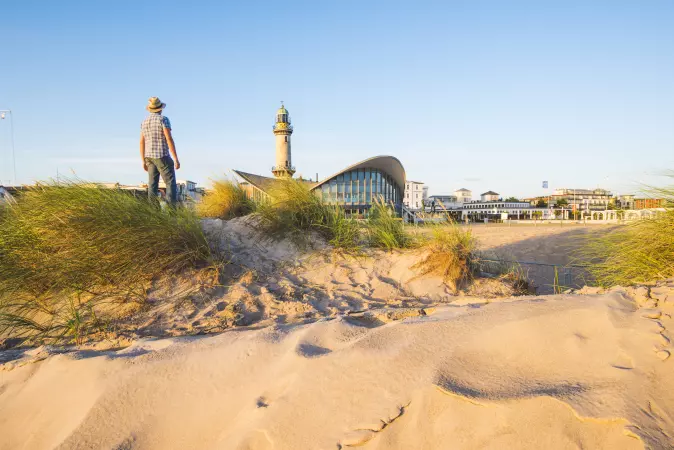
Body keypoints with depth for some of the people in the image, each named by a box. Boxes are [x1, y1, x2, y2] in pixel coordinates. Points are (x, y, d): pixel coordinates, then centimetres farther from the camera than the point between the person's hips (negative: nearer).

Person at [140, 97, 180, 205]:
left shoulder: (144, 122, 11)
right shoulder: (163, 119, -10)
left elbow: (142, 142, 12)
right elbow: (169, 139, -18)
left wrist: (144, 161, 19)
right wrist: (176, 159, -16)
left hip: (150, 156, 7)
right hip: (162, 156, -7)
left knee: (153, 185, 5)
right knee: (171, 184, -6)